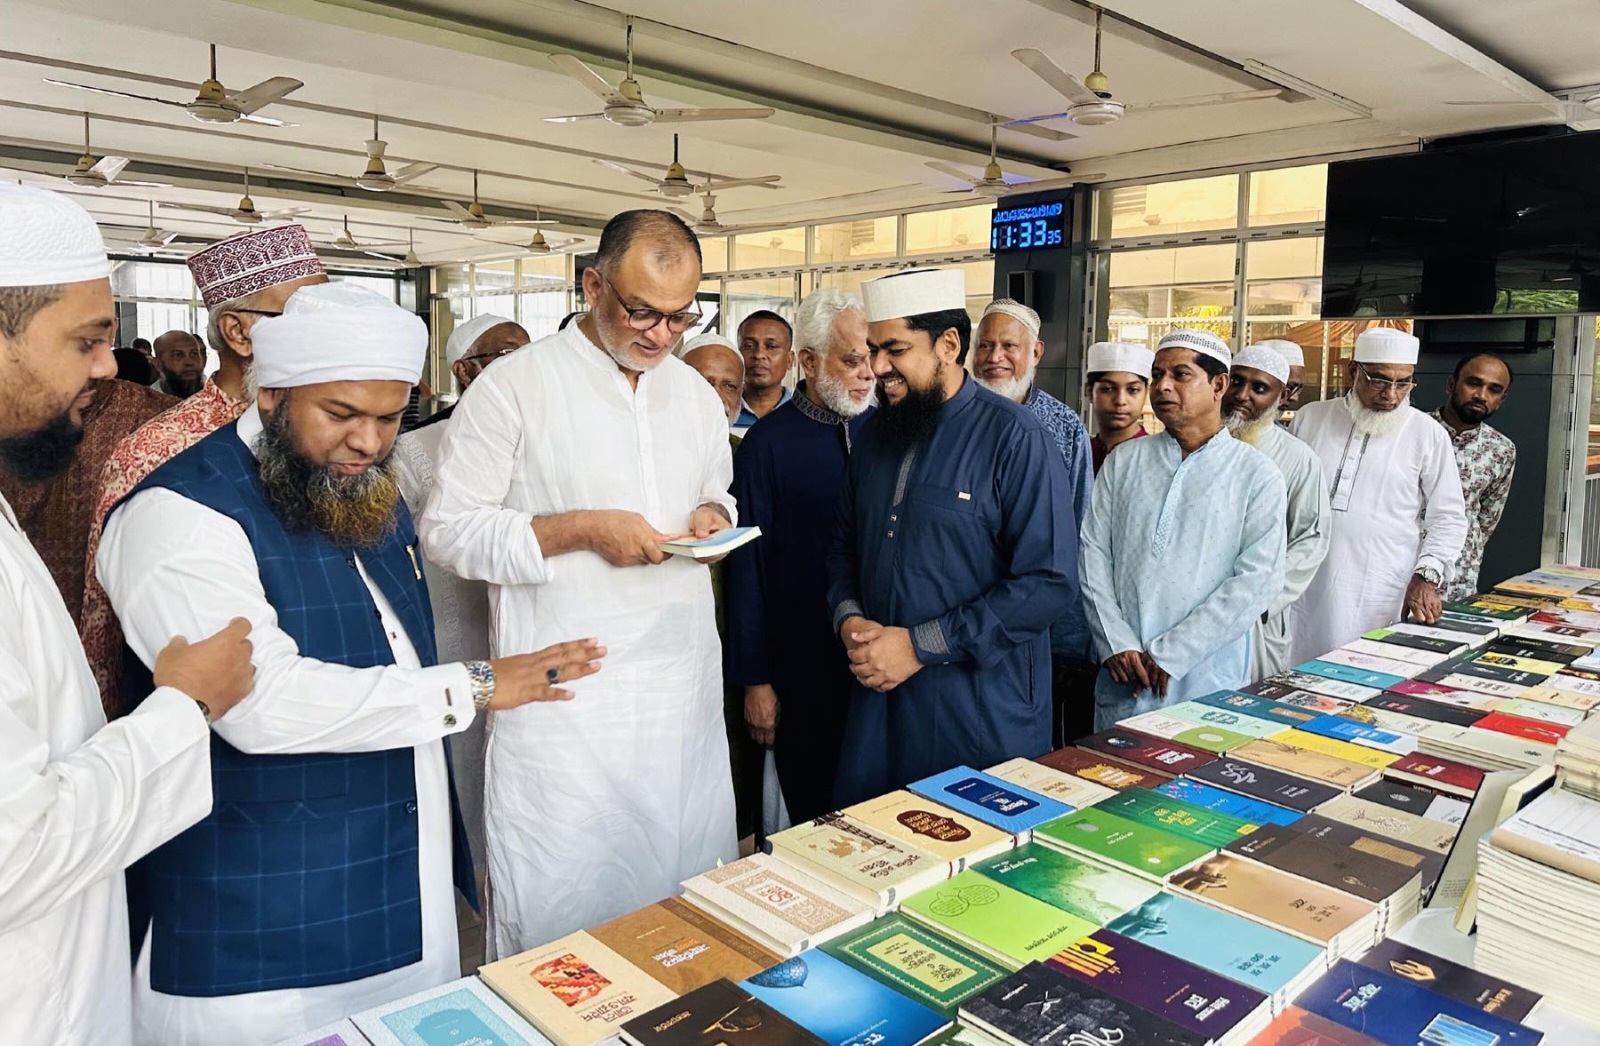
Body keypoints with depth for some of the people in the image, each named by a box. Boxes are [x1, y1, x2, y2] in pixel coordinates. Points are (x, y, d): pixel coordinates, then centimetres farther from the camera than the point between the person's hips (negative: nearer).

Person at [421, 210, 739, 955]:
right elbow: (446, 528, -8)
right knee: (562, 903, 4)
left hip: (687, 691, 6)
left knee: (694, 891, 15)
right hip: (566, 697, -5)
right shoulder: (516, 385, -7)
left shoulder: (696, 393, 12)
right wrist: (580, 530, -17)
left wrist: (715, 516, 1)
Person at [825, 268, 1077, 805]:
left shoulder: (1014, 437, -10)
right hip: (877, 704, 6)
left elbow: (1050, 581, -17)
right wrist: (849, 618, -3)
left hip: (983, 717, -5)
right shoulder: (874, 437, 10)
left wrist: (920, 645, -18)